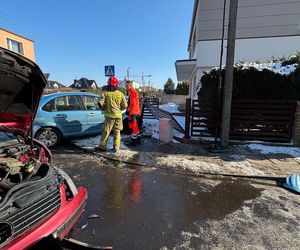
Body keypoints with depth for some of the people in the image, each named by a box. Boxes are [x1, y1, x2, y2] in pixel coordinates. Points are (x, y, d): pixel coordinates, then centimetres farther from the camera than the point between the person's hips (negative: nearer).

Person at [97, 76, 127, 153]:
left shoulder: (105, 93, -4)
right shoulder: (120, 94, 2)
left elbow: (100, 103, -10)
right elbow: (125, 106, 3)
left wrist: (104, 108, 11)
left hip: (109, 115, -2)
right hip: (118, 115, 2)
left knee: (106, 131, 8)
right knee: (117, 132, 10)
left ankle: (102, 146, 16)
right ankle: (116, 148, 13)